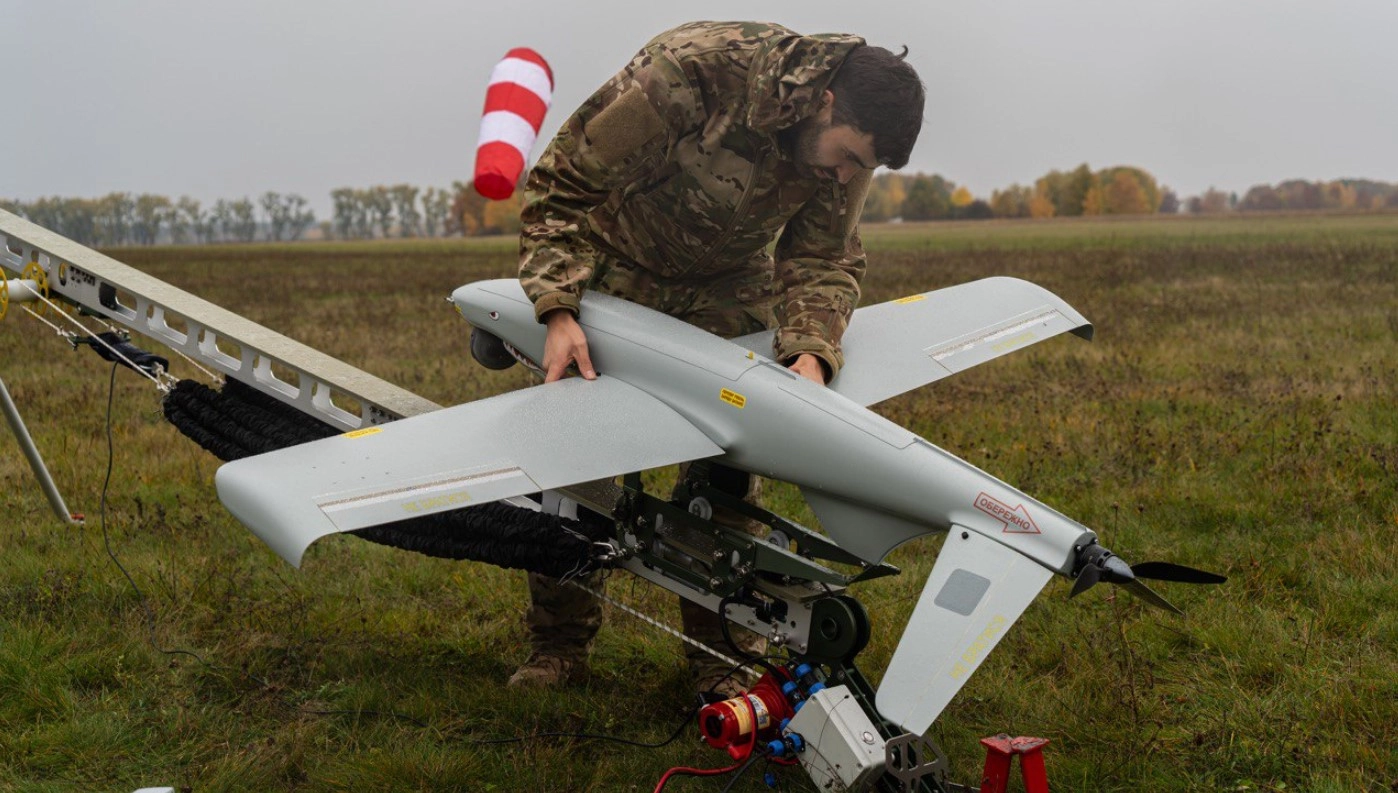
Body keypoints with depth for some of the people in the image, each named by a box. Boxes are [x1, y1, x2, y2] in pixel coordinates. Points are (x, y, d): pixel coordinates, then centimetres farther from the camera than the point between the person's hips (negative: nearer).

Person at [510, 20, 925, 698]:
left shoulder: (844, 150, -19)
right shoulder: (690, 71, -35)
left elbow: (821, 260, -11)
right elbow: (564, 183, -26)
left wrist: (809, 351, -32)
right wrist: (558, 310, -34)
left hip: (727, 289, 3)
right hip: (616, 270, -3)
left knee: (723, 464, -3)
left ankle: (722, 656, 9)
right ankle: (558, 646, 12)